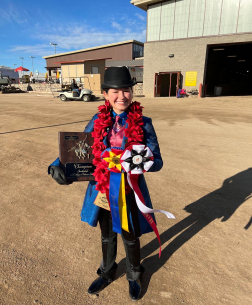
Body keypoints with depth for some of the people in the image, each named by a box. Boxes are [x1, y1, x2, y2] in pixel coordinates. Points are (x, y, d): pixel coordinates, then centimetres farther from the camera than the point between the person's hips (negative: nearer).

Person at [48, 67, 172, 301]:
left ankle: (134, 277, 52)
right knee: (107, 236, 24)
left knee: (130, 238, 20)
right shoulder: (98, 121, -4)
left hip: (129, 191, -2)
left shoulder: (143, 123, -12)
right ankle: (107, 273, 54)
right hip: (103, 189, 3)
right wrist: (58, 165, -13)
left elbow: (157, 161, -12)